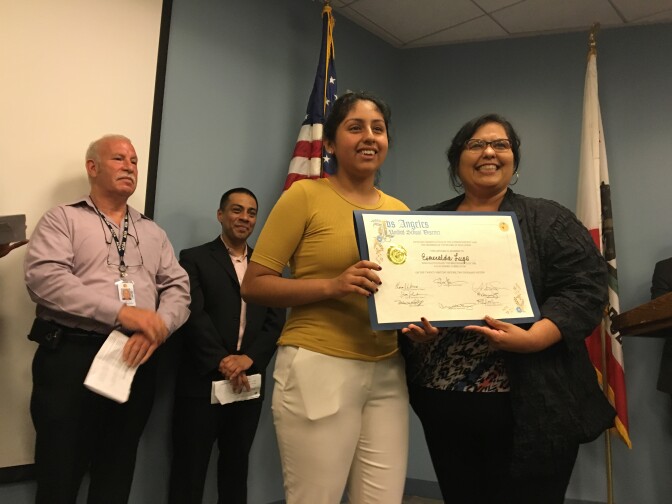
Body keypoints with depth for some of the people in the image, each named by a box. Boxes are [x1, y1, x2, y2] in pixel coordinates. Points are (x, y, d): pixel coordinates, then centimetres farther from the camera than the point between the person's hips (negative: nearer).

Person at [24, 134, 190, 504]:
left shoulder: (153, 233, 18)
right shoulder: (62, 219, 3)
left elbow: (178, 288, 9)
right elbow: (44, 277, -13)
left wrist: (159, 327, -14)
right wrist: (121, 313, -20)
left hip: (137, 361, 4)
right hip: (71, 358, -4)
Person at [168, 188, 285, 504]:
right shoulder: (195, 259, 2)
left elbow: (276, 321, 3)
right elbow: (194, 315, -9)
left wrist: (248, 358, -12)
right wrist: (221, 361, -18)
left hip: (249, 382, 4)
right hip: (202, 381, -3)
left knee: (237, 465, 15)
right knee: (189, 469, 5)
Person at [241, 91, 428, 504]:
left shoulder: (399, 210, 11)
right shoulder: (305, 195, -4)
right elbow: (254, 285, -7)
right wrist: (332, 286, -20)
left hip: (387, 373, 5)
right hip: (319, 368, -5)